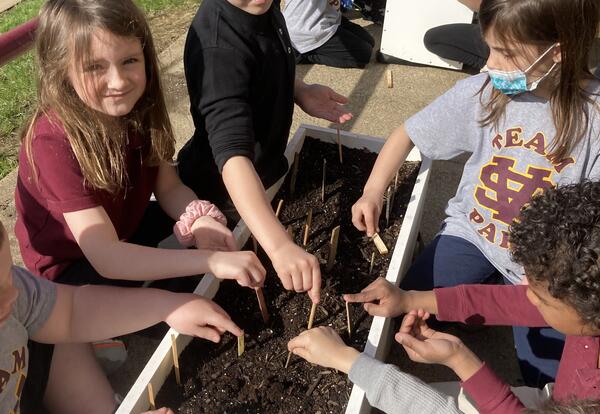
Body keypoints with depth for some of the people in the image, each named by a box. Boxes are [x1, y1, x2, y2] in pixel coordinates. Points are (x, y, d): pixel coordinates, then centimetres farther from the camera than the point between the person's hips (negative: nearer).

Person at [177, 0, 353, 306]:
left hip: (266, 162, 8)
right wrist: (280, 246, -60)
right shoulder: (218, 47, -38)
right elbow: (231, 151, -49)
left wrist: (299, 91, -11)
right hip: (223, 189, -7)